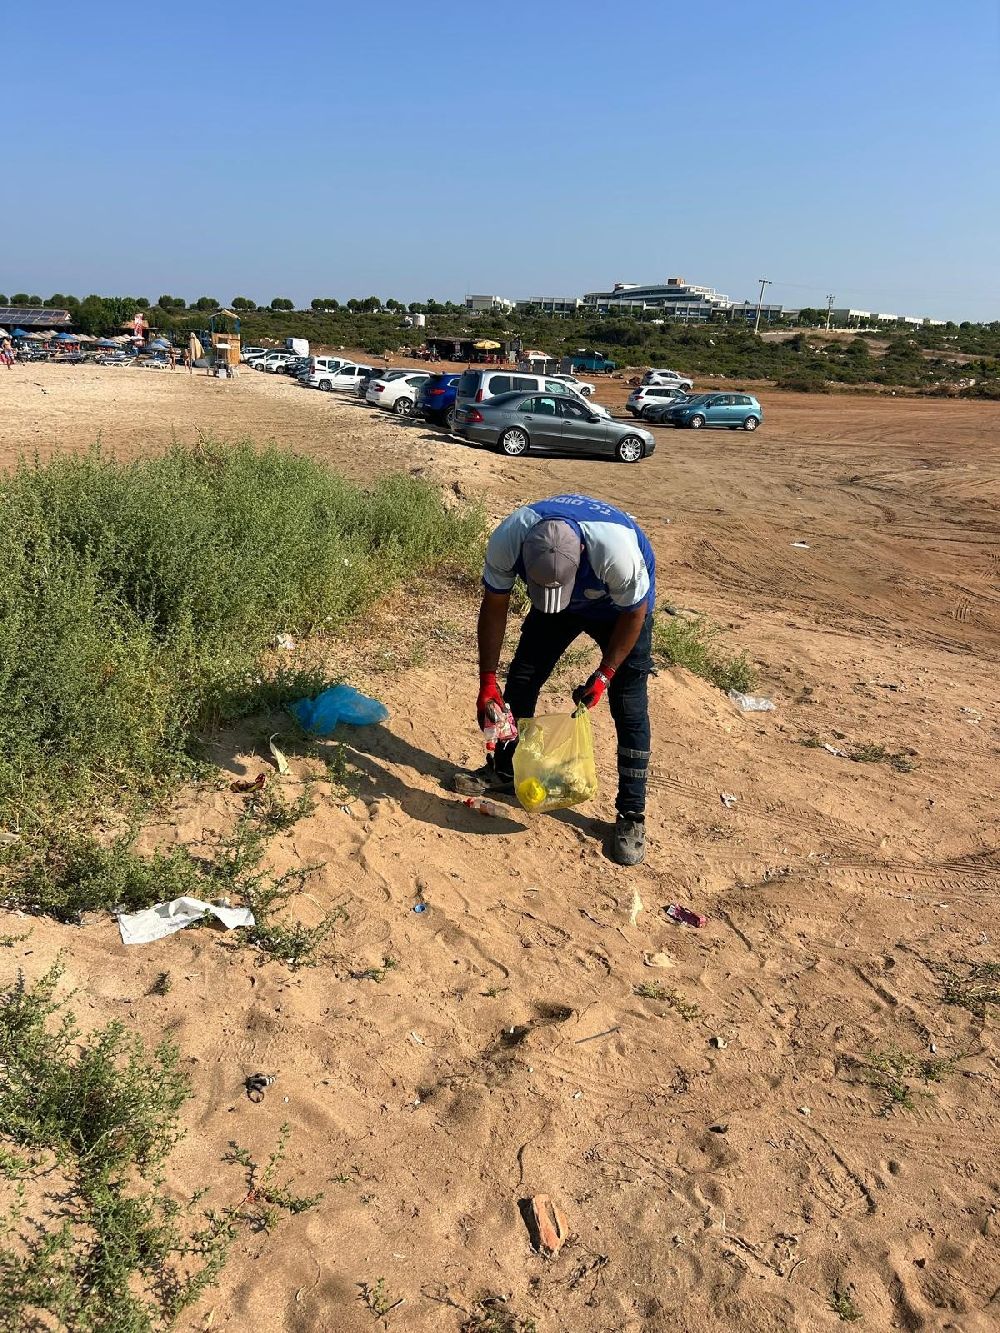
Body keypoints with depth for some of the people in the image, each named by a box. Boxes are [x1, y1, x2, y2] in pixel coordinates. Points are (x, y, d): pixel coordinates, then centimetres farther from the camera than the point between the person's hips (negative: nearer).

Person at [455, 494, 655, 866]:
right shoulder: (506, 541, -34)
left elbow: (634, 613, -23)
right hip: (560, 608, 4)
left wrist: (604, 675, -20)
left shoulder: (616, 549, -44)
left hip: (621, 605, -3)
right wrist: (487, 681, -15)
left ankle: (631, 816, 3)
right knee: (521, 679, 5)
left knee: (629, 708, -9)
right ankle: (505, 770, 27)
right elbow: (494, 608, -17)